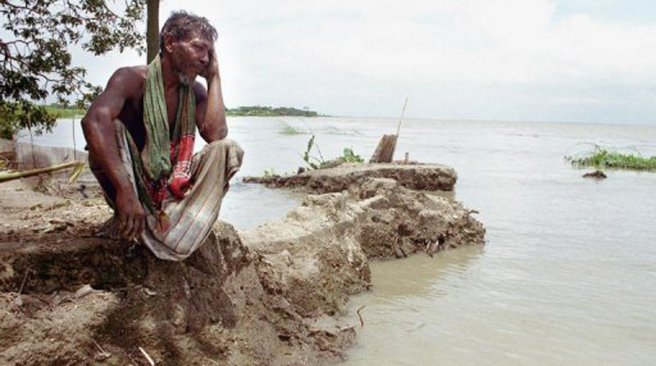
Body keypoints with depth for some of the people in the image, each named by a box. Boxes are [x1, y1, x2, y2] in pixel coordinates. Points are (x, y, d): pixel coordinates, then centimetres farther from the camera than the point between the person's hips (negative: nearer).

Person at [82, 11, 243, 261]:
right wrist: (125, 190, -49)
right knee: (110, 127, -29)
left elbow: (216, 134, -19)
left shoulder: (196, 92, 0)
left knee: (227, 149, -16)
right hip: (132, 185, -4)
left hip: (174, 187, 4)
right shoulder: (133, 79, -17)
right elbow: (94, 121, -38)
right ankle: (128, 222, -20)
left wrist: (214, 77, -12)